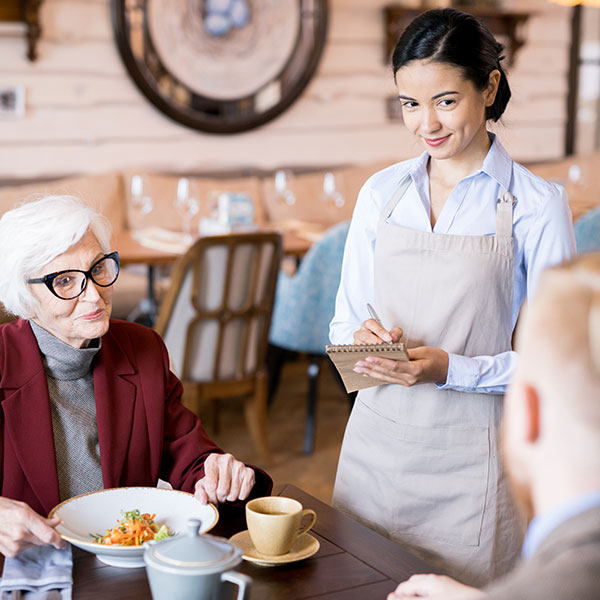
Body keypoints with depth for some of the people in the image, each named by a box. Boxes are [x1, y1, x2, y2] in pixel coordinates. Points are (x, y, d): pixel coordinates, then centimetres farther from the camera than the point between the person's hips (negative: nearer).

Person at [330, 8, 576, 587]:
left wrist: (450, 369, -20)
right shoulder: (381, 192, 5)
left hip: (469, 457, -3)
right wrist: (363, 339, -11)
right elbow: (344, 322, 11)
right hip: (375, 441, 4)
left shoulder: (537, 205, -7)